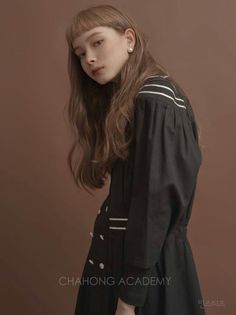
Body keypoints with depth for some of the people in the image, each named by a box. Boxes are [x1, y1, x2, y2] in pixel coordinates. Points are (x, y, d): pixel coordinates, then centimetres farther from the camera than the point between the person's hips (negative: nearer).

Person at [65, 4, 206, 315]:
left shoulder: (156, 102, -18)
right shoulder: (121, 103, 11)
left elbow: (155, 201, -21)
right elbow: (126, 193, 10)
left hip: (147, 265, -8)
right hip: (119, 250, 8)